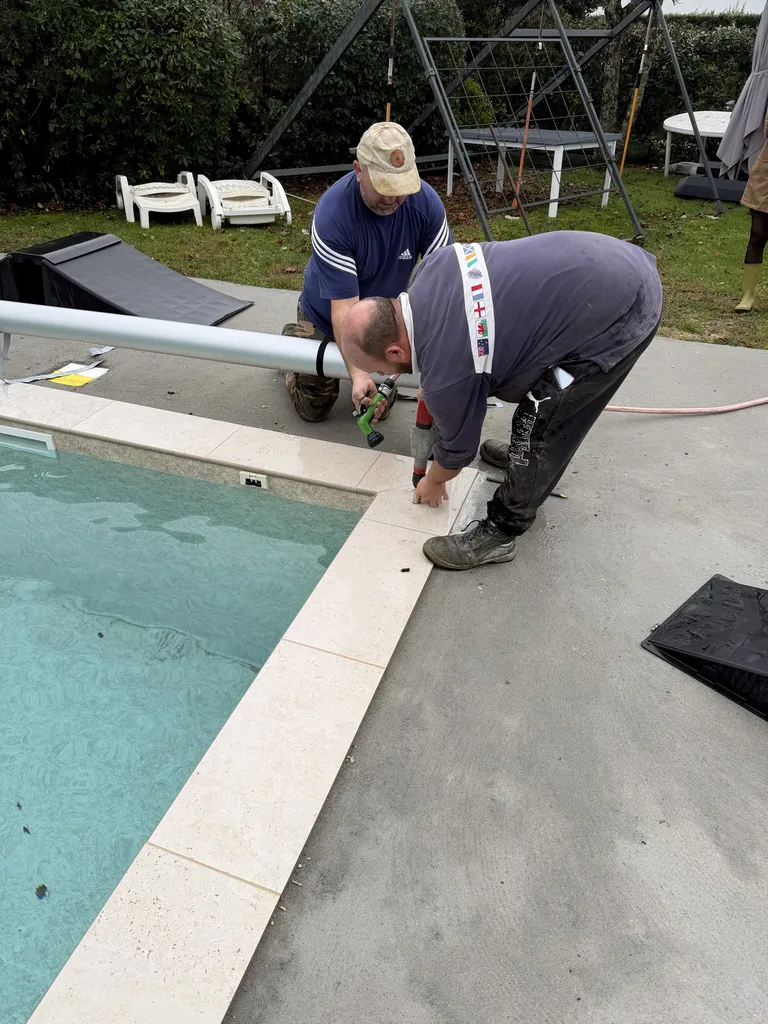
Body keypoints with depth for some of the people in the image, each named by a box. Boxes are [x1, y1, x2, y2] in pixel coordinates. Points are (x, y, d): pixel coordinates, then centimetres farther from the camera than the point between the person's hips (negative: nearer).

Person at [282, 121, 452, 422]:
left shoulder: (425, 201, -23)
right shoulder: (332, 215, -34)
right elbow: (344, 306, -37)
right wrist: (357, 373, -49)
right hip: (326, 318, -3)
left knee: (377, 408, 13)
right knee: (314, 410, 11)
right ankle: (293, 339, 36)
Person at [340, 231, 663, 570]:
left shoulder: (448, 369, -21)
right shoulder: (429, 270, 0)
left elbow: (457, 446, -3)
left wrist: (433, 483, 21)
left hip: (619, 310, -9)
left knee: (540, 422, -3)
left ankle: (502, 531, 12)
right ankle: (528, 454, 49)